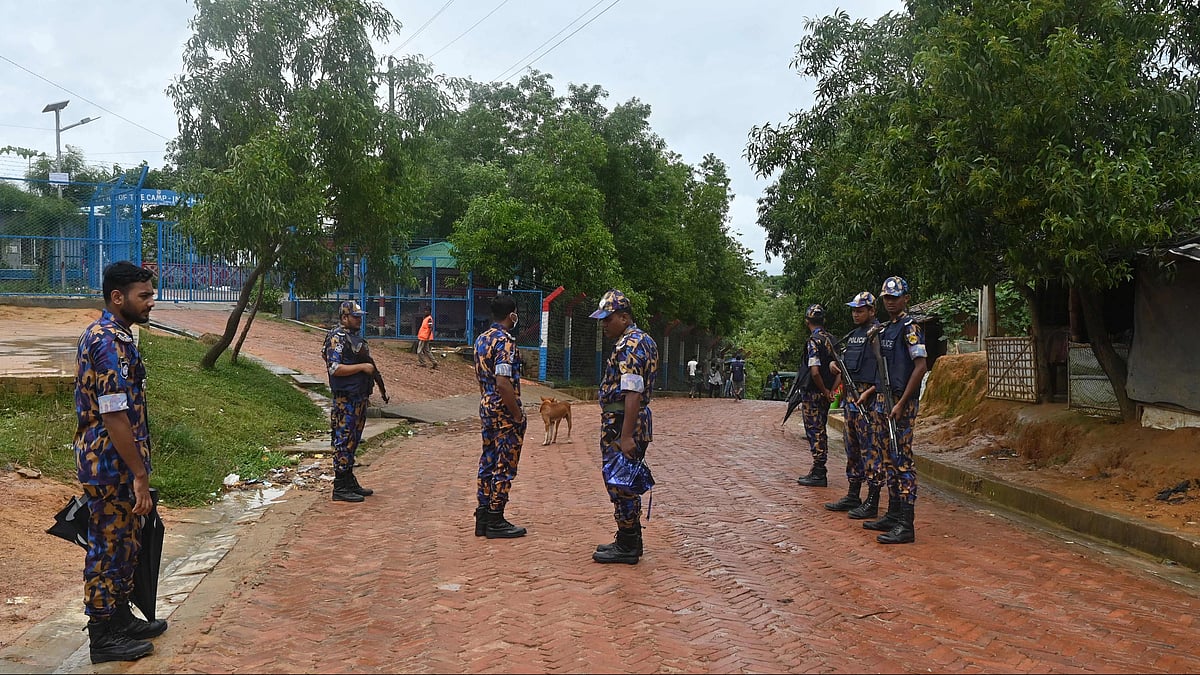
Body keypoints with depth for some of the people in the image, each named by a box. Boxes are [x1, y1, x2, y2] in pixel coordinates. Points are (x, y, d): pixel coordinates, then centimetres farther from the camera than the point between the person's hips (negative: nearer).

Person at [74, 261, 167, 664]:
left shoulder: (104, 334, 12)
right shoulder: (111, 342, -21)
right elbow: (115, 416, -26)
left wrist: (137, 469, 23)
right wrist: (139, 476, -23)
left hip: (109, 463, 10)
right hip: (113, 467, -10)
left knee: (124, 544, 19)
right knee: (110, 547, 2)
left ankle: (120, 618, 33)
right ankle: (104, 637, 14)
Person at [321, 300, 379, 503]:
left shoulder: (355, 336, 17)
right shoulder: (336, 338, -12)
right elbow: (335, 368, -21)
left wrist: (371, 369, 11)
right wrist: (362, 367, -19)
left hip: (359, 397, 10)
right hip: (345, 399, -10)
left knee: (353, 441, 15)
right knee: (344, 441, -5)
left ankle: (350, 482, 23)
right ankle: (340, 488, -1)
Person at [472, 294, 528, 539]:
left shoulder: (481, 339, 10)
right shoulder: (505, 341, -18)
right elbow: (503, 383, -25)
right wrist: (518, 415, -18)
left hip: (486, 408, 9)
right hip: (504, 411, -9)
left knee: (488, 462, 14)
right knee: (504, 467, -1)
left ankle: (483, 518, 21)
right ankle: (496, 522, 6)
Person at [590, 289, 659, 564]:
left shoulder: (630, 345, -17)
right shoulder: (642, 340, 17)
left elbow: (633, 393, -25)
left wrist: (626, 436, -28)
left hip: (622, 423, -11)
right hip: (637, 421, 11)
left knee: (620, 484, -3)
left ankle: (627, 548, 4)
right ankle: (630, 541, 25)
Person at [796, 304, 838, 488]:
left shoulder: (813, 341, -16)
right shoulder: (831, 340, 9)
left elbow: (814, 372, -25)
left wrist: (824, 391, -11)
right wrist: (832, 390, 6)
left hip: (813, 394, -8)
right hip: (825, 394, 8)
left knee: (815, 431, -3)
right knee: (820, 431, 15)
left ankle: (818, 474, 0)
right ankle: (817, 471, 23)